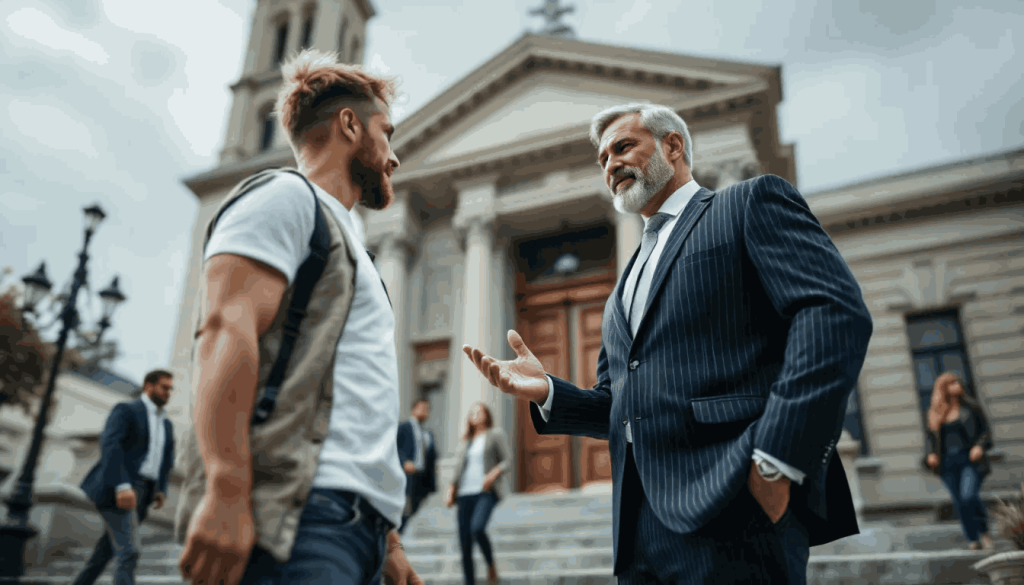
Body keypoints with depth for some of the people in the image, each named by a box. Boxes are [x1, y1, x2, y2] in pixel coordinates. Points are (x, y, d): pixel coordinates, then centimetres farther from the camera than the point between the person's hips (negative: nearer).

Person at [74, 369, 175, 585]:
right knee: (129, 551, -16)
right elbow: (110, 445, -18)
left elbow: (166, 461, 27)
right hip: (115, 491, -8)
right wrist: (122, 486, -29)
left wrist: (161, 490, 9)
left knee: (106, 551, 14)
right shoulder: (125, 411, -3)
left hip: (140, 494, 8)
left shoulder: (166, 425, 21)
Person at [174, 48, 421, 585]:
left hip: (357, 521, 9)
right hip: (300, 510, -8)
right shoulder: (283, 195, 3)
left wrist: (387, 538, 19)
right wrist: (225, 494, -24)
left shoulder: (343, 243, 29)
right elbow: (225, 331, -13)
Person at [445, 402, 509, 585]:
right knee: (465, 544, -1)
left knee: (477, 528, -29)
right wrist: (451, 490, 5)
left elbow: (507, 461, 2)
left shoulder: (495, 435, 8)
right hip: (465, 494, 5)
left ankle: (491, 566, -6)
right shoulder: (466, 441, 21)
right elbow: (458, 469, 20)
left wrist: (494, 473, -17)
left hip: (486, 492, -5)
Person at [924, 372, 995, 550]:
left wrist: (980, 446, -11)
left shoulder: (970, 406, 4)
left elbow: (985, 430, 6)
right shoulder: (935, 412, 8)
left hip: (970, 459, -2)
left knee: (969, 497, -18)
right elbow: (932, 437, 15)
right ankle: (974, 541, 15)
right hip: (948, 463, 2)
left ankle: (985, 532, 6)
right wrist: (931, 454, -2)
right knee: (959, 503, 3)